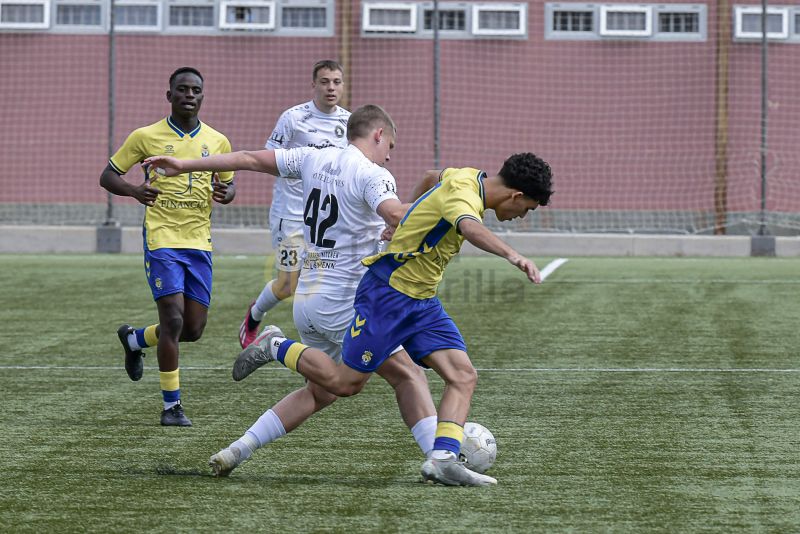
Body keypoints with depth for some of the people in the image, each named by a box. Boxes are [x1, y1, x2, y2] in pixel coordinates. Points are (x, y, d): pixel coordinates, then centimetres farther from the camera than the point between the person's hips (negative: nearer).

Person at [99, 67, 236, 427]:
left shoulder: (218, 142, 8)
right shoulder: (146, 137, -1)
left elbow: (229, 185, 20)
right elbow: (107, 176, 5)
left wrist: (225, 193, -6)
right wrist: (135, 191, -16)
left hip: (199, 244, 4)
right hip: (162, 239, -4)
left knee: (193, 329, 4)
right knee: (173, 319, -14)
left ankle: (134, 339, 34)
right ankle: (172, 406, -3)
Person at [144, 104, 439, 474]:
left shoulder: (314, 159, 11)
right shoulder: (373, 175, -10)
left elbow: (251, 159, 16)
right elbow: (395, 214, -30)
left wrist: (184, 166, 21)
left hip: (307, 301, 7)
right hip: (346, 301, -7)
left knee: (321, 391, 19)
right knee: (408, 375, 1)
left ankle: (236, 451, 15)